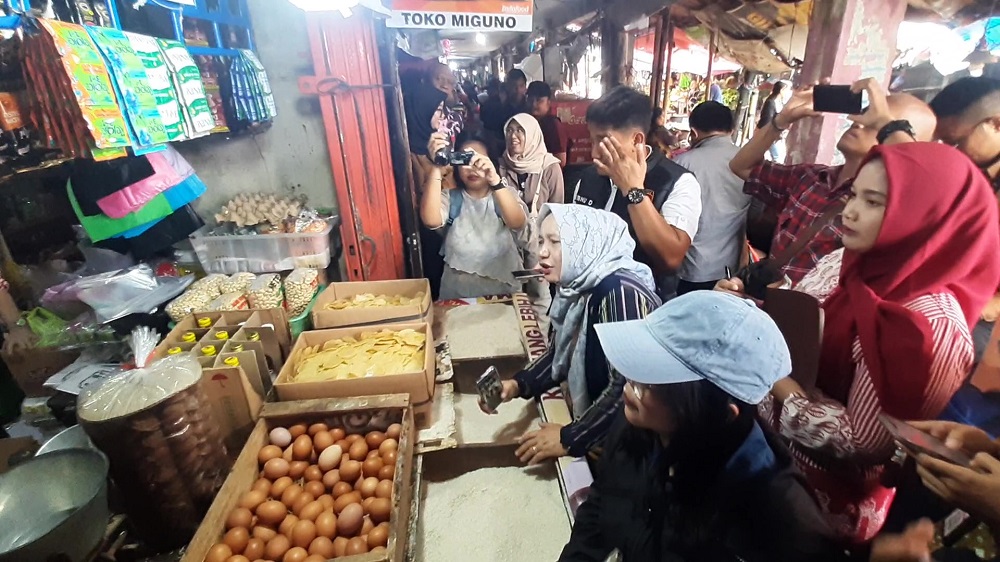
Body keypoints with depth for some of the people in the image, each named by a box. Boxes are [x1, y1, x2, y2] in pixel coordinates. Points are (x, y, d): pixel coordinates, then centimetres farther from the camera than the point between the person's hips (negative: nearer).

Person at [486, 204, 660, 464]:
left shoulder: (619, 293, -27)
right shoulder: (577, 285, -1)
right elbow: (560, 353, 8)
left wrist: (571, 438, -20)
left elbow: (626, 387, -30)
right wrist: (519, 384, -8)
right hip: (594, 421, 7)